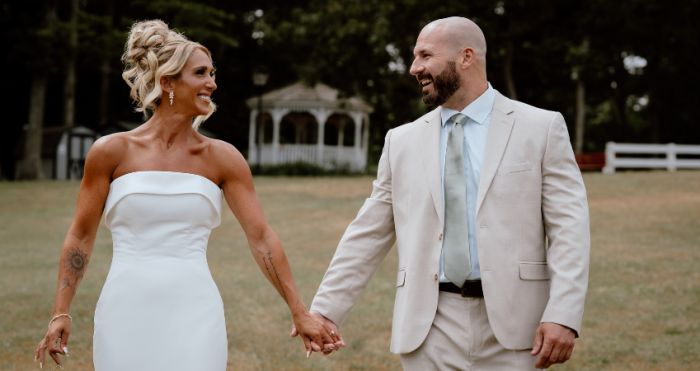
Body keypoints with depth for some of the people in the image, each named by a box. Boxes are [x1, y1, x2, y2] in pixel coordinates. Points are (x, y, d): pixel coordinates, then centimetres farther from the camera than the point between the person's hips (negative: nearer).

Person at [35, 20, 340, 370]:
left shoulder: (222, 158, 3)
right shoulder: (111, 151, 0)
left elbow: (261, 237, 2)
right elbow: (81, 237, 6)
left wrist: (301, 314, 0)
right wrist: (60, 314, 1)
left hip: (194, 318, 1)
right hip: (126, 315, -1)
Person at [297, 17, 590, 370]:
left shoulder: (541, 128, 2)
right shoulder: (402, 141, 11)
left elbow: (568, 225, -4)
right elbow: (368, 234, 13)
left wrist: (563, 315, -14)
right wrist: (325, 309, 6)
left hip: (510, 328, -2)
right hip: (431, 329, 3)